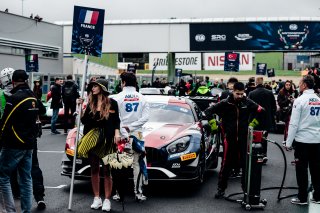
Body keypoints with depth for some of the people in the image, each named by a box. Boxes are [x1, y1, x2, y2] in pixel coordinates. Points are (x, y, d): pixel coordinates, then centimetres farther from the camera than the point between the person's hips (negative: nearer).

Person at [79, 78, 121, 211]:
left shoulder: (111, 103, -1)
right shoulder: (90, 103, 10)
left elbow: (116, 120, 3)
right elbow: (84, 121, 7)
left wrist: (117, 133, -10)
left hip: (107, 140, -4)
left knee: (107, 170, 1)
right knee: (94, 170, 9)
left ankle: (107, 200, 8)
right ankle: (97, 198, 20)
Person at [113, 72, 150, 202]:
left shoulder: (118, 98, -3)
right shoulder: (141, 98, 6)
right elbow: (145, 117, -1)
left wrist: (123, 132, -11)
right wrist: (131, 127, -5)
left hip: (121, 135, -2)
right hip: (137, 135, 2)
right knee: (137, 164, 6)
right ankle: (138, 192, 5)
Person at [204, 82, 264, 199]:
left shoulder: (247, 103, 0)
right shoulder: (225, 103, -5)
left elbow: (260, 110, 11)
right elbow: (208, 111, -3)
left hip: (244, 138, 2)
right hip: (229, 138, -2)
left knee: (246, 164, 6)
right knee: (226, 164, 3)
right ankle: (221, 188, 11)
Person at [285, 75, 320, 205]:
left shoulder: (300, 100, -11)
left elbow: (293, 123, -12)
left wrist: (288, 142, -7)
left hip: (302, 140, -5)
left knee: (302, 169, 3)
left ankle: (302, 198, 8)